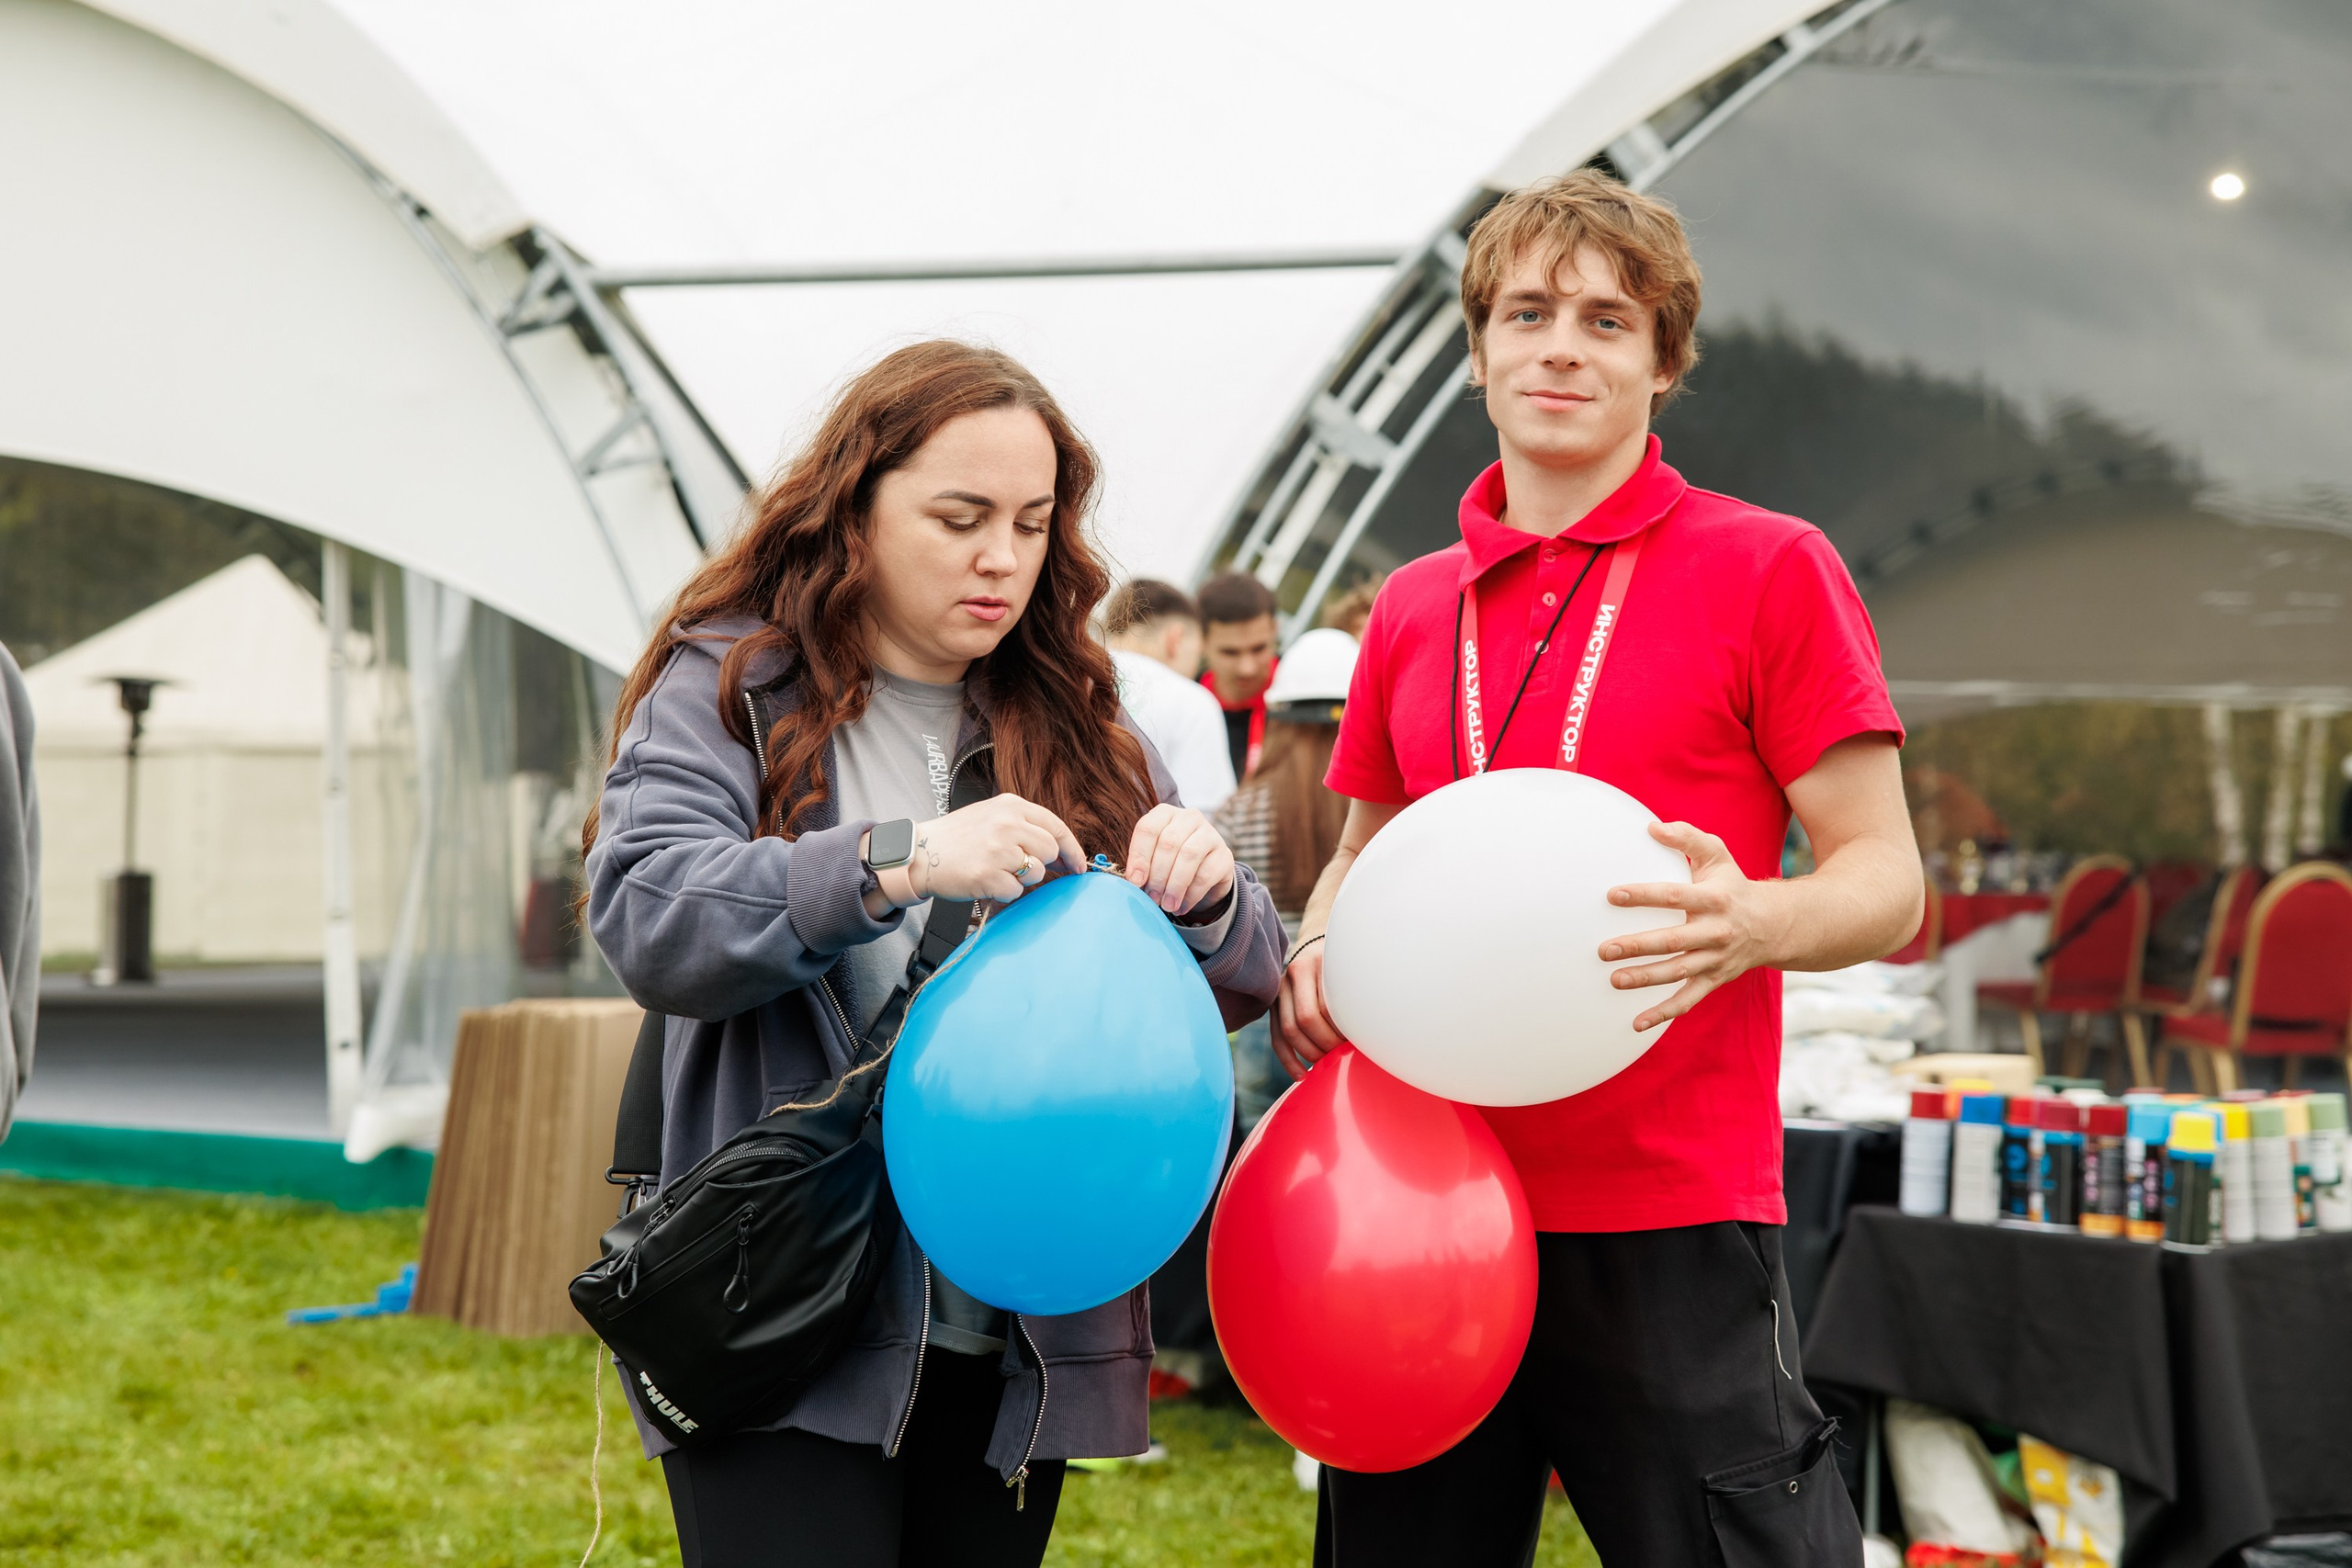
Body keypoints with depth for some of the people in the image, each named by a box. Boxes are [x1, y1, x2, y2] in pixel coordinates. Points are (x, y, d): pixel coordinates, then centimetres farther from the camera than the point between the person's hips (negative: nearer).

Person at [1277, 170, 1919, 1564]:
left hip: (1670, 1218, -5)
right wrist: (1318, 950, 2)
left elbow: (1886, 880, -4)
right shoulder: (1411, 609, 13)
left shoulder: (1769, 569, -2)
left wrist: (1752, 924, -25)